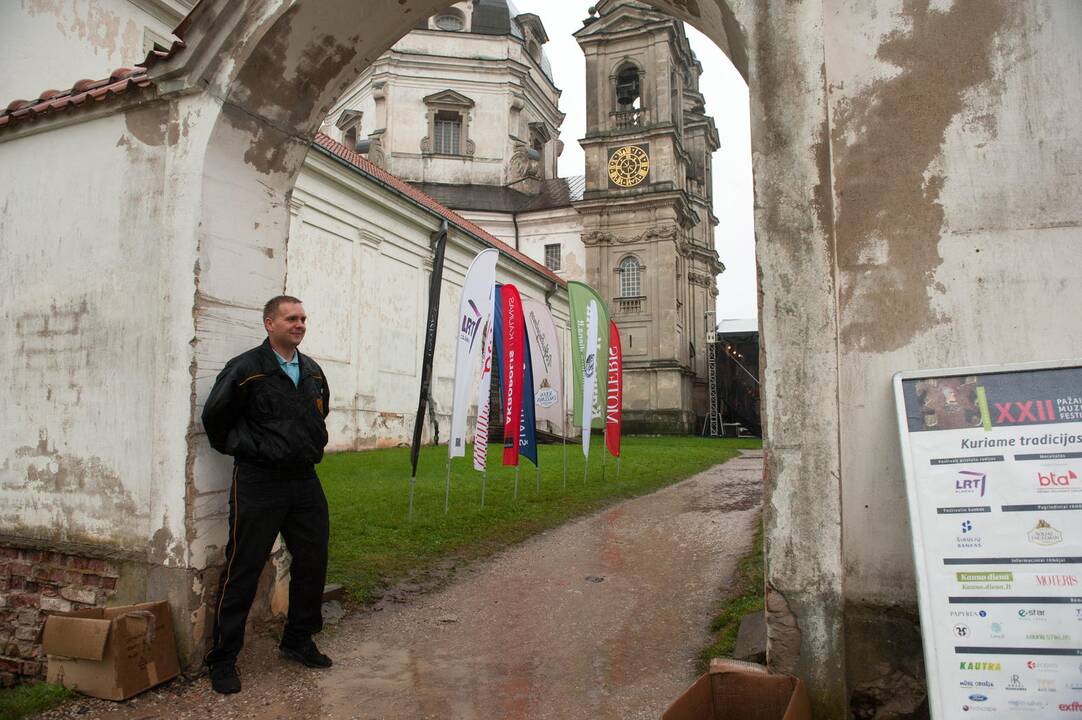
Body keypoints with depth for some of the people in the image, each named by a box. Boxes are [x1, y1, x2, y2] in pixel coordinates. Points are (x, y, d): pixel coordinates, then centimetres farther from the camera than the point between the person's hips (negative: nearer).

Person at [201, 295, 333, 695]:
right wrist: (243, 450, 3)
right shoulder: (246, 369, -9)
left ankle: (298, 641, 30)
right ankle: (222, 659, 15)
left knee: (313, 563, 11)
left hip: (304, 481, 6)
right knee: (242, 571, 0)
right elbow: (215, 417, -2)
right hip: (258, 483, -6)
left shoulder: (313, 371, 11)